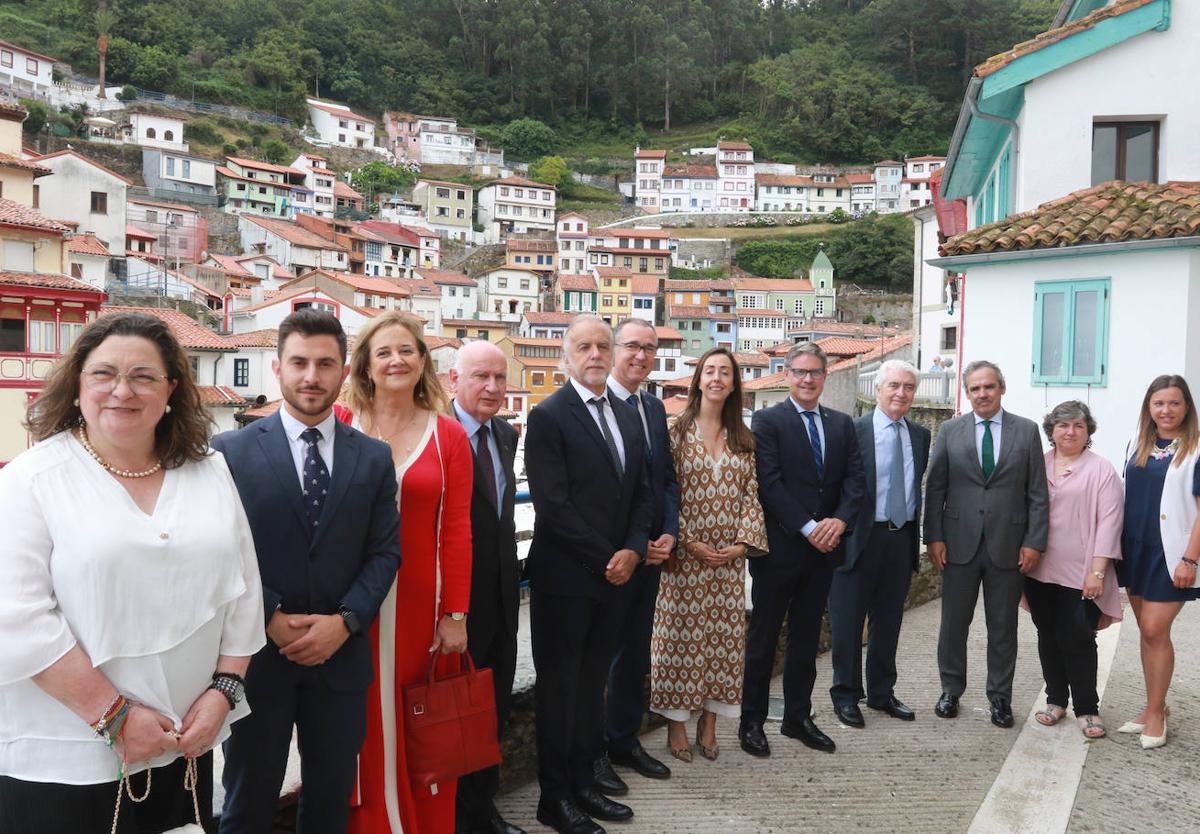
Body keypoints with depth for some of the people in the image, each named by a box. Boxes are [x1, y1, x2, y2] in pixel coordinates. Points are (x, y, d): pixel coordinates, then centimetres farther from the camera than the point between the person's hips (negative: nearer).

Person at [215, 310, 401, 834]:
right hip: (257, 653, -2)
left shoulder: (374, 458, 4)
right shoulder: (230, 451, -4)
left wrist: (345, 621, -11)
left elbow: (385, 551, 2)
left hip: (341, 654, 2)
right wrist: (271, 617, -14)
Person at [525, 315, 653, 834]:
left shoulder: (628, 418, 12)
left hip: (615, 574, 6)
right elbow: (553, 504, -16)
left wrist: (633, 550, -4)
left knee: (592, 684, 14)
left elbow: (641, 494, 12)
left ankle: (583, 784, 27)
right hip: (565, 577, -6)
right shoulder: (548, 416, -10)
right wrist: (605, 558, -13)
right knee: (559, 688, 5)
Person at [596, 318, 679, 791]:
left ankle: (625, 742, 31)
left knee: (636, 651, 17)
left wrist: (669, 534, -1)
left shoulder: (655, 408, 11)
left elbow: (667, 479, 14)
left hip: (651, 552, 7)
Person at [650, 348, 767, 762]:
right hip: (686, 554, -3)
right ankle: (676, 725, 15)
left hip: (730, 556, 4)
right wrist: (690, 543, -13)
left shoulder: (743, 438, 9)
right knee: (682, 635, 2)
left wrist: (743, 542, -7)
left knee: (723, 636, 7)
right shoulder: (678, 432, -3)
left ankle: (709, 724, 20)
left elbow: (750, 495, 6)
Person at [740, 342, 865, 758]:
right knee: (763, 637, 4)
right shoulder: (768, 420, -5)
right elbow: (769, 482, -13)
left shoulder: (842, 424, 11)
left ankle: (798, 717, 26)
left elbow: (855, 479, 5)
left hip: (824, 548, 5)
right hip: (780, 547, -5)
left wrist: (840, 521, -12)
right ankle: (752, 722, 15)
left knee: (806, 636, 14)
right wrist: (808, 528, -17)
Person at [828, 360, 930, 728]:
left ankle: (882, 693, 30)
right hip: (860, 539, -5)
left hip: (902, 539, 5)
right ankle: (846, 695, 18)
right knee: (848, 622, 5)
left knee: (888, 622, 16)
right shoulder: (853, 430, -8)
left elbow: (917, 486, 16)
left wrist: (918, 536, 12)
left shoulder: (920, 436, 10)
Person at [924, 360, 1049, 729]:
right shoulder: (950, 431, 3)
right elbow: (935, 488, 3)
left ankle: (1000, 697, 24)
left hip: (1008, 545, 0)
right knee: (954, 622, 9)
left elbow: (1037, 492, 1)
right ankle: (951, 691, 25)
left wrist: (1034, 542, -5)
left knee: (1003, 627, 10)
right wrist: (934, 537, -4)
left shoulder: (1026, 430, 3)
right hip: (960, 543, 0)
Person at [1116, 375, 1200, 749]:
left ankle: (1156, 712, 10)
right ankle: (1155, 706, 24)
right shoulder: (1138, 444, 8)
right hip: (1135, 550, 6)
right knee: (1148, 631, 12)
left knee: (1155, 631, -5)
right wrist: (1116, 546, 10)